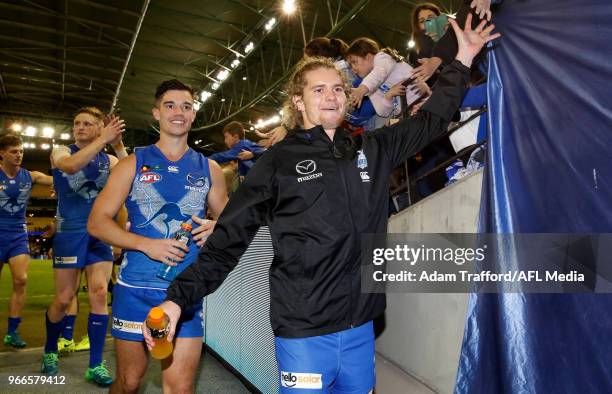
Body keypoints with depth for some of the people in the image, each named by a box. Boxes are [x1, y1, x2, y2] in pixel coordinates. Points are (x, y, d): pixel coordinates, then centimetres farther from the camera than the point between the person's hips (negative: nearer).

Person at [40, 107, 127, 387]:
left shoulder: (108, 159, 7)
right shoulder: (61, 152, 1)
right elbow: (70, 165, -24)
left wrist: (119, 146, -18)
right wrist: (104, 140, -28)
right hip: (69, 232, -2)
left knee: (99, 295, -2)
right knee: (63, 299, 4)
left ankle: (96, 365, 7)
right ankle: (50, 352, 32)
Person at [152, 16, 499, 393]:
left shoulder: (372, 149, 7)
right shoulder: (279, 160, -4)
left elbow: (430, 120, 17)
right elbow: (230, 237, -5)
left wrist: (463, 59, 16)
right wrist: (179, 296, -12)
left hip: (361, 326, 4)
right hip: (302, 332, -4)